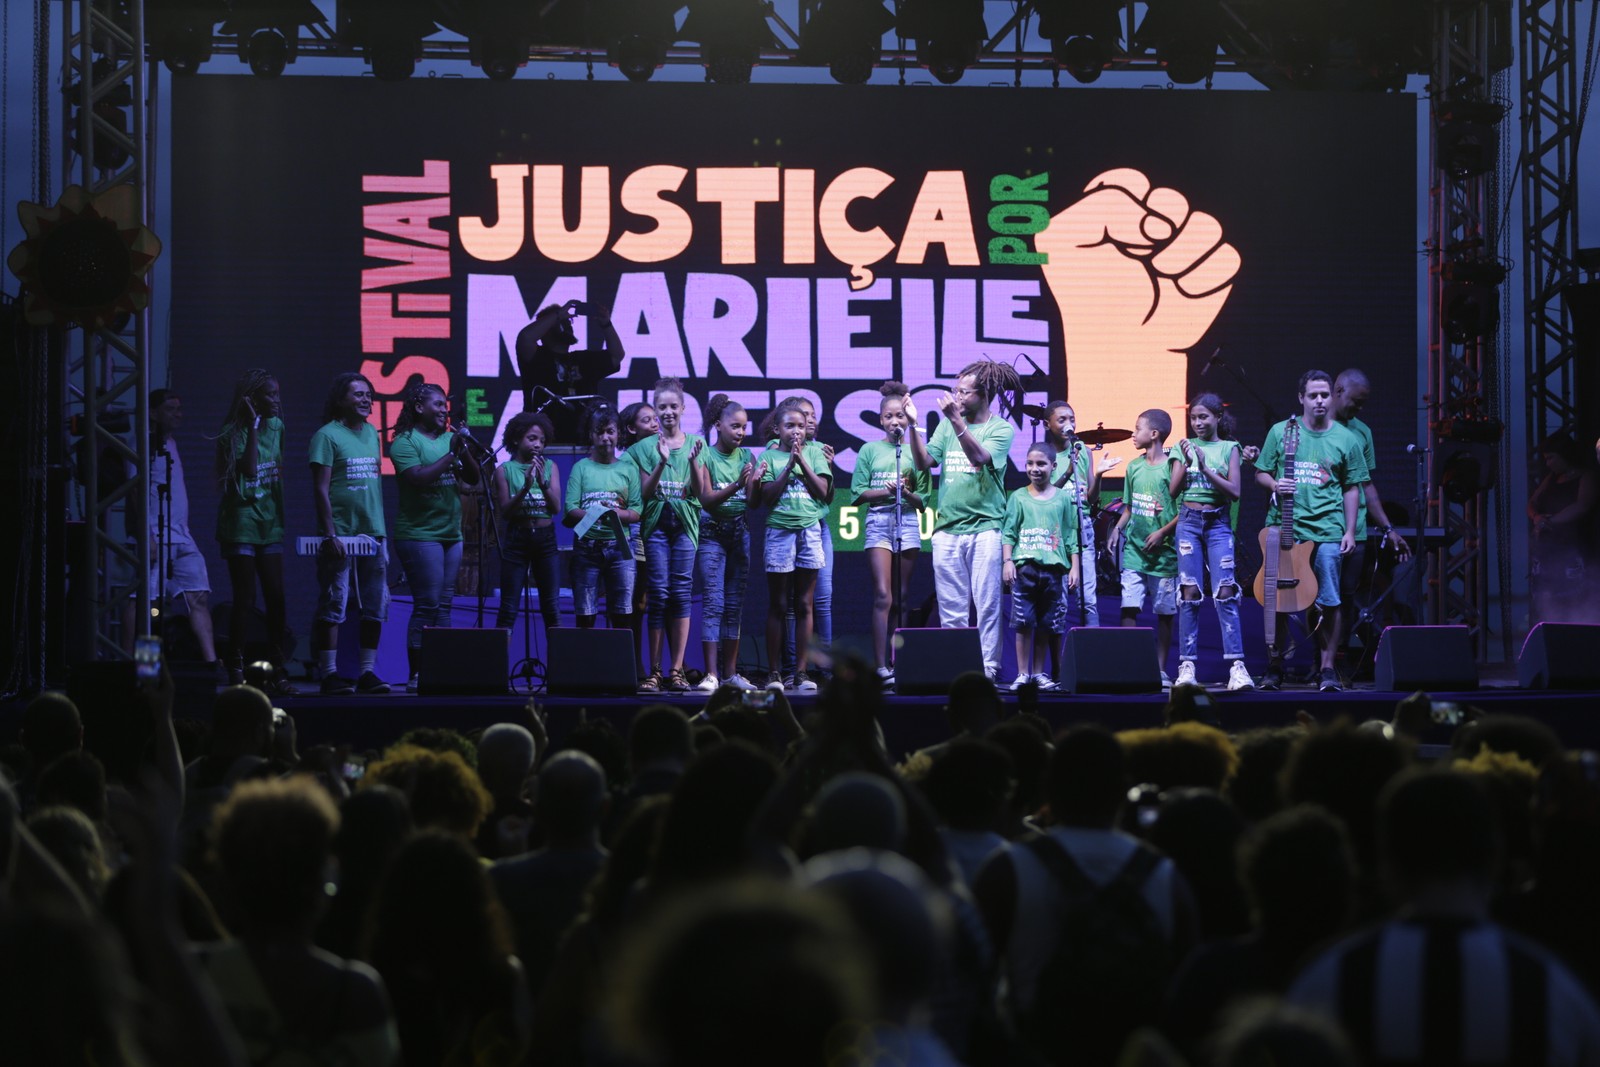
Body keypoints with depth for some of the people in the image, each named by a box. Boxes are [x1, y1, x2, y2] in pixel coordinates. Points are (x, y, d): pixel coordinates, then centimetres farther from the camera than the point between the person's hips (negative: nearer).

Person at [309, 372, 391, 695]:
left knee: (376, 607, 7)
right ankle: (329, 674, -1)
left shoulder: (371, 433, 14)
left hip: (373, 533, 7)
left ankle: (368, 672, 13)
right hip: (340, 535, -7)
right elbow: (320, 489, -11)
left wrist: (381, 529, 13)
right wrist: (330, 534, -17)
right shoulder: (327, 435, -7)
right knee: (333, 606, -4)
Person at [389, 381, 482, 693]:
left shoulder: (448, 439, 12)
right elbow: (417, 479, -19)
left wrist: (464, 451, -5)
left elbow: (474, 479, 11)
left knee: (443, 606, 8)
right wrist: (451, 455, -16)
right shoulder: (405, 442, -6)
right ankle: (415, 676, -6)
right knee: (427, 606, -10)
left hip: (450, 534, 7)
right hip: (419, 535, -7)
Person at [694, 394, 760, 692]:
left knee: (735, 603, 6)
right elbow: (706, 498, -13)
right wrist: (736, 485, -26)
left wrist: (756, 480, -20)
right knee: (713, 603, -9)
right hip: (712, 534, -4)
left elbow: (752, 501, 0)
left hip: (740, 533, 4)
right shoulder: (706, 456, -5)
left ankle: (731, 672, 10)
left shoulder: (745, 456, 6)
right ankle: (711, 674, -11)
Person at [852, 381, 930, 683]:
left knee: (902, 596, 4)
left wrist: (906, 492, -12)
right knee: (883, 595, -12)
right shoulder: (870, 450, 7)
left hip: (908, 522, 2)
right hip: (878, 522, -2)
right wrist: (887, 490, -11)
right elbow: (857, 494, 3)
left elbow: (924, 500, 7)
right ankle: (881, 666, -18)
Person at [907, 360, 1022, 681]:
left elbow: (980, 457, -17)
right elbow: (924, 462, 5)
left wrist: (957, 421, -26)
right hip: (947, 528, 4)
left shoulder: (1001, 429, 0)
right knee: (951, 610, 4)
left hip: (984, 528, -4)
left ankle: (989, 669, -2)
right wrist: (913, 425, -6)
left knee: (987, 606, -5)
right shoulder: (947, 426, 13)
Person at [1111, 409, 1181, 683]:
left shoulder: (1173, 466, -6)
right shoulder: (1134, 467, 10)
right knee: (1129, 607, -6)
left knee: (1164, 613, 4)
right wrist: (1118, 529, 3)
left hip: (1163, 552, -4)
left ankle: (1160, 670, 11)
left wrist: (1163, 532, -16)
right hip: (1134, 550, 4)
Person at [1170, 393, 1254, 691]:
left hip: (1218, 523, -1)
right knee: (1190, 592, -3)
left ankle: (1236, 665, -15)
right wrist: (1187, 463, -12)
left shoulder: (1229, 448, 5)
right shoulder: (1186, 446, 10)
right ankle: (1187, 665, -3)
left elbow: (1234, 491, -4)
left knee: (1225, 592, -11)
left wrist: (1206, 468, -13)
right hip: (1189, 521, 1)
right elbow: (1174, 489, 4)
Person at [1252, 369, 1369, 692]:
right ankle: (1275, 668, 14)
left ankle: (1327, 668, 4)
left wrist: (1350, 531, 4)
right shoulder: (1280, 432, 6)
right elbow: (1260, 473, 13)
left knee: (1328, 603, -4)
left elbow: (1352, 488, 10)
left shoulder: (1345, 440, 7)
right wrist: (1274, 484, -10)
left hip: (1327, 532, 0)